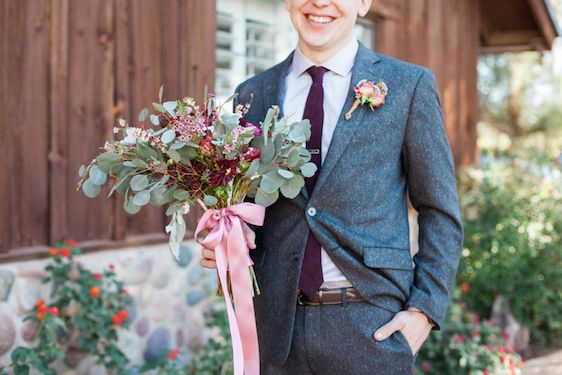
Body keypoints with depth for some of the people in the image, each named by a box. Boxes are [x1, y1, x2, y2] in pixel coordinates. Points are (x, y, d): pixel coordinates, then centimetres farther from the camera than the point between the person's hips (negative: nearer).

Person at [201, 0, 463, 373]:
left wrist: (425, 310, -7)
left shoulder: (409, 85, 0)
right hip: (277, 324, 3)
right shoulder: (252, 95, 8)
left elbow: (440, 212, 1)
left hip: (372, 327, -2)